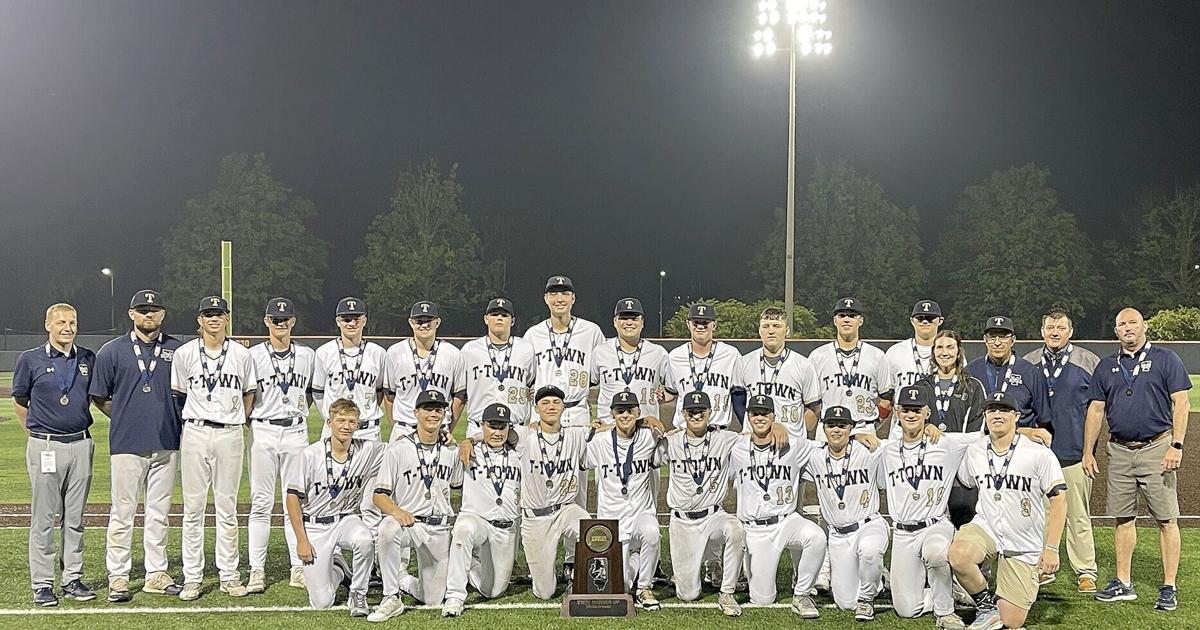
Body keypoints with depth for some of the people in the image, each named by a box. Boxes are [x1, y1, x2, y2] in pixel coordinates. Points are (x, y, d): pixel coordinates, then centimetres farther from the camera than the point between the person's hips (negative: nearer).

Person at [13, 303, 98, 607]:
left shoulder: (88, 359, 9)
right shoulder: (31, 359, 0)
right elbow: (19, 401, 10)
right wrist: (35, 432, 10)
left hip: (81, 444, 3)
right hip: (45, 447, -3)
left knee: (75, 518, 9)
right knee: (43, 519, 0)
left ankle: (73, 579, 17)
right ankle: (42, 584, 7)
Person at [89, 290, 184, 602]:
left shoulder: (178, 350, 8)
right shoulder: (112, 351, 3)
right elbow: (99, 397, 7)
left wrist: (177, 424, 5)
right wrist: (125, 418, 2)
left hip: (166, 444, 2)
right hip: (127, 445, -2)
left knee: (158, 513, 10)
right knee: (122, 513, 1)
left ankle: (156, 575, 18)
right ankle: (118, 578, 9)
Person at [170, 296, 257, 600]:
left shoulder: (242, 354, 5)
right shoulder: (184, 353, 3)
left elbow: (249, 394, 14)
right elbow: (178, 395, 10)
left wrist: (238, 421, 9)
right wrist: (192, 419, 8)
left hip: (230, 435, 1)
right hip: (195, 435, 0)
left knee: (227, 509, 6)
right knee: (193, 508, 2)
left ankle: (229, 576, 13)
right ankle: (192, 578, 8)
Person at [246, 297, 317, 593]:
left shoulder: (307, 355, 8)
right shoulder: (253, 355, 1)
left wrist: (300, 411, 6)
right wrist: (250, 420, -5)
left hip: (296, 432, 2)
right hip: (262, 432, -2)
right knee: (261, 502, 0)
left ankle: (299, 569, 11)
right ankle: (257, 570, 6)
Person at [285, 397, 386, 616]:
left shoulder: (367, 450, -7)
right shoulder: (310, 455, -14)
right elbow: (293, 498, -8)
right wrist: (301, 540, -10)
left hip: (346, 519, 2)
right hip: (313, 525, -1)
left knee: (364, 540, -36)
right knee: (321, 602, -7)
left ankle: (358, 595, -9)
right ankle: (336, 569, 30)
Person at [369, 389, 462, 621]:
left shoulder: (452, 451, 7)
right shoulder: (397, 449, -5)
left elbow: (458, 485, 22)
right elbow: (379, 495, -10)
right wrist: (396, 510, -29)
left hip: (440, 530, 4)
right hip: (408, 522, -3)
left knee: (434, 600, 2)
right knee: (387, 528, -40)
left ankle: (404, 581, 35)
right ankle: (392, 597, -24)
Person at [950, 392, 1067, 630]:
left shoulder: (1039, 454, -10)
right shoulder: (974, 451, 3)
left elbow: (1059, 500, -9)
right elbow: (963, 483, 23)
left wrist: (1051, 548, -15)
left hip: (1024, 546, -2)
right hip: (986, 529, 2)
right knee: (959, 555, -34)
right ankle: (986, 604, -7)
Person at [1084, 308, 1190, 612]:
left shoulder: (1165, 359, 1)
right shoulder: (1106, 366, 13)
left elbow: (1180, 404, -4)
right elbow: (1096, 410, 14)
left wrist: (1176, 446, -13)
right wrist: (1088, 451, 9)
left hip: (1156, 448, -4)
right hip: (1119, 450, 4)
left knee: (1166, 520, -2)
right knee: (1123, 518, 9)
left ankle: (1169, 588, 4)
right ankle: (1123, 584, 17)